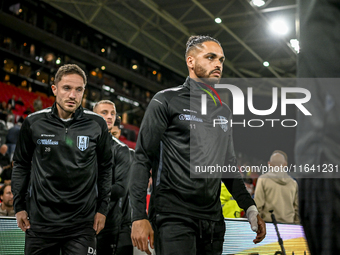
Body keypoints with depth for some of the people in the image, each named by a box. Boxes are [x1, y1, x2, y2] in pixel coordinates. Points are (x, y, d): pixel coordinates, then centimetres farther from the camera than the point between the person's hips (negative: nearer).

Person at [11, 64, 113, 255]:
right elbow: (21, 165, 10)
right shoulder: (34, 123, -1)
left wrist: (102, 208, 6)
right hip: (40, 220, 1)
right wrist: (19, 206, 8)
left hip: (81, 224, -1)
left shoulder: (97, 124, -1)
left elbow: (106, 167, 8)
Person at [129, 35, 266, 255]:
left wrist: (250, 208, 11)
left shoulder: (224, 112, 18)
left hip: (212, 220, 6)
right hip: (173, 217, -6)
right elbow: (143, 159, -5)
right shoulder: (167, 101, 0)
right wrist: (139, 216, -13)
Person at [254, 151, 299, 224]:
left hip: (268, 221, -3)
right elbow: (297, 208, 12)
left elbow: (258, 205, -4)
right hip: (289, 223, 3)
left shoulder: (263, 179, 0)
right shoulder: (293, 182, 9)